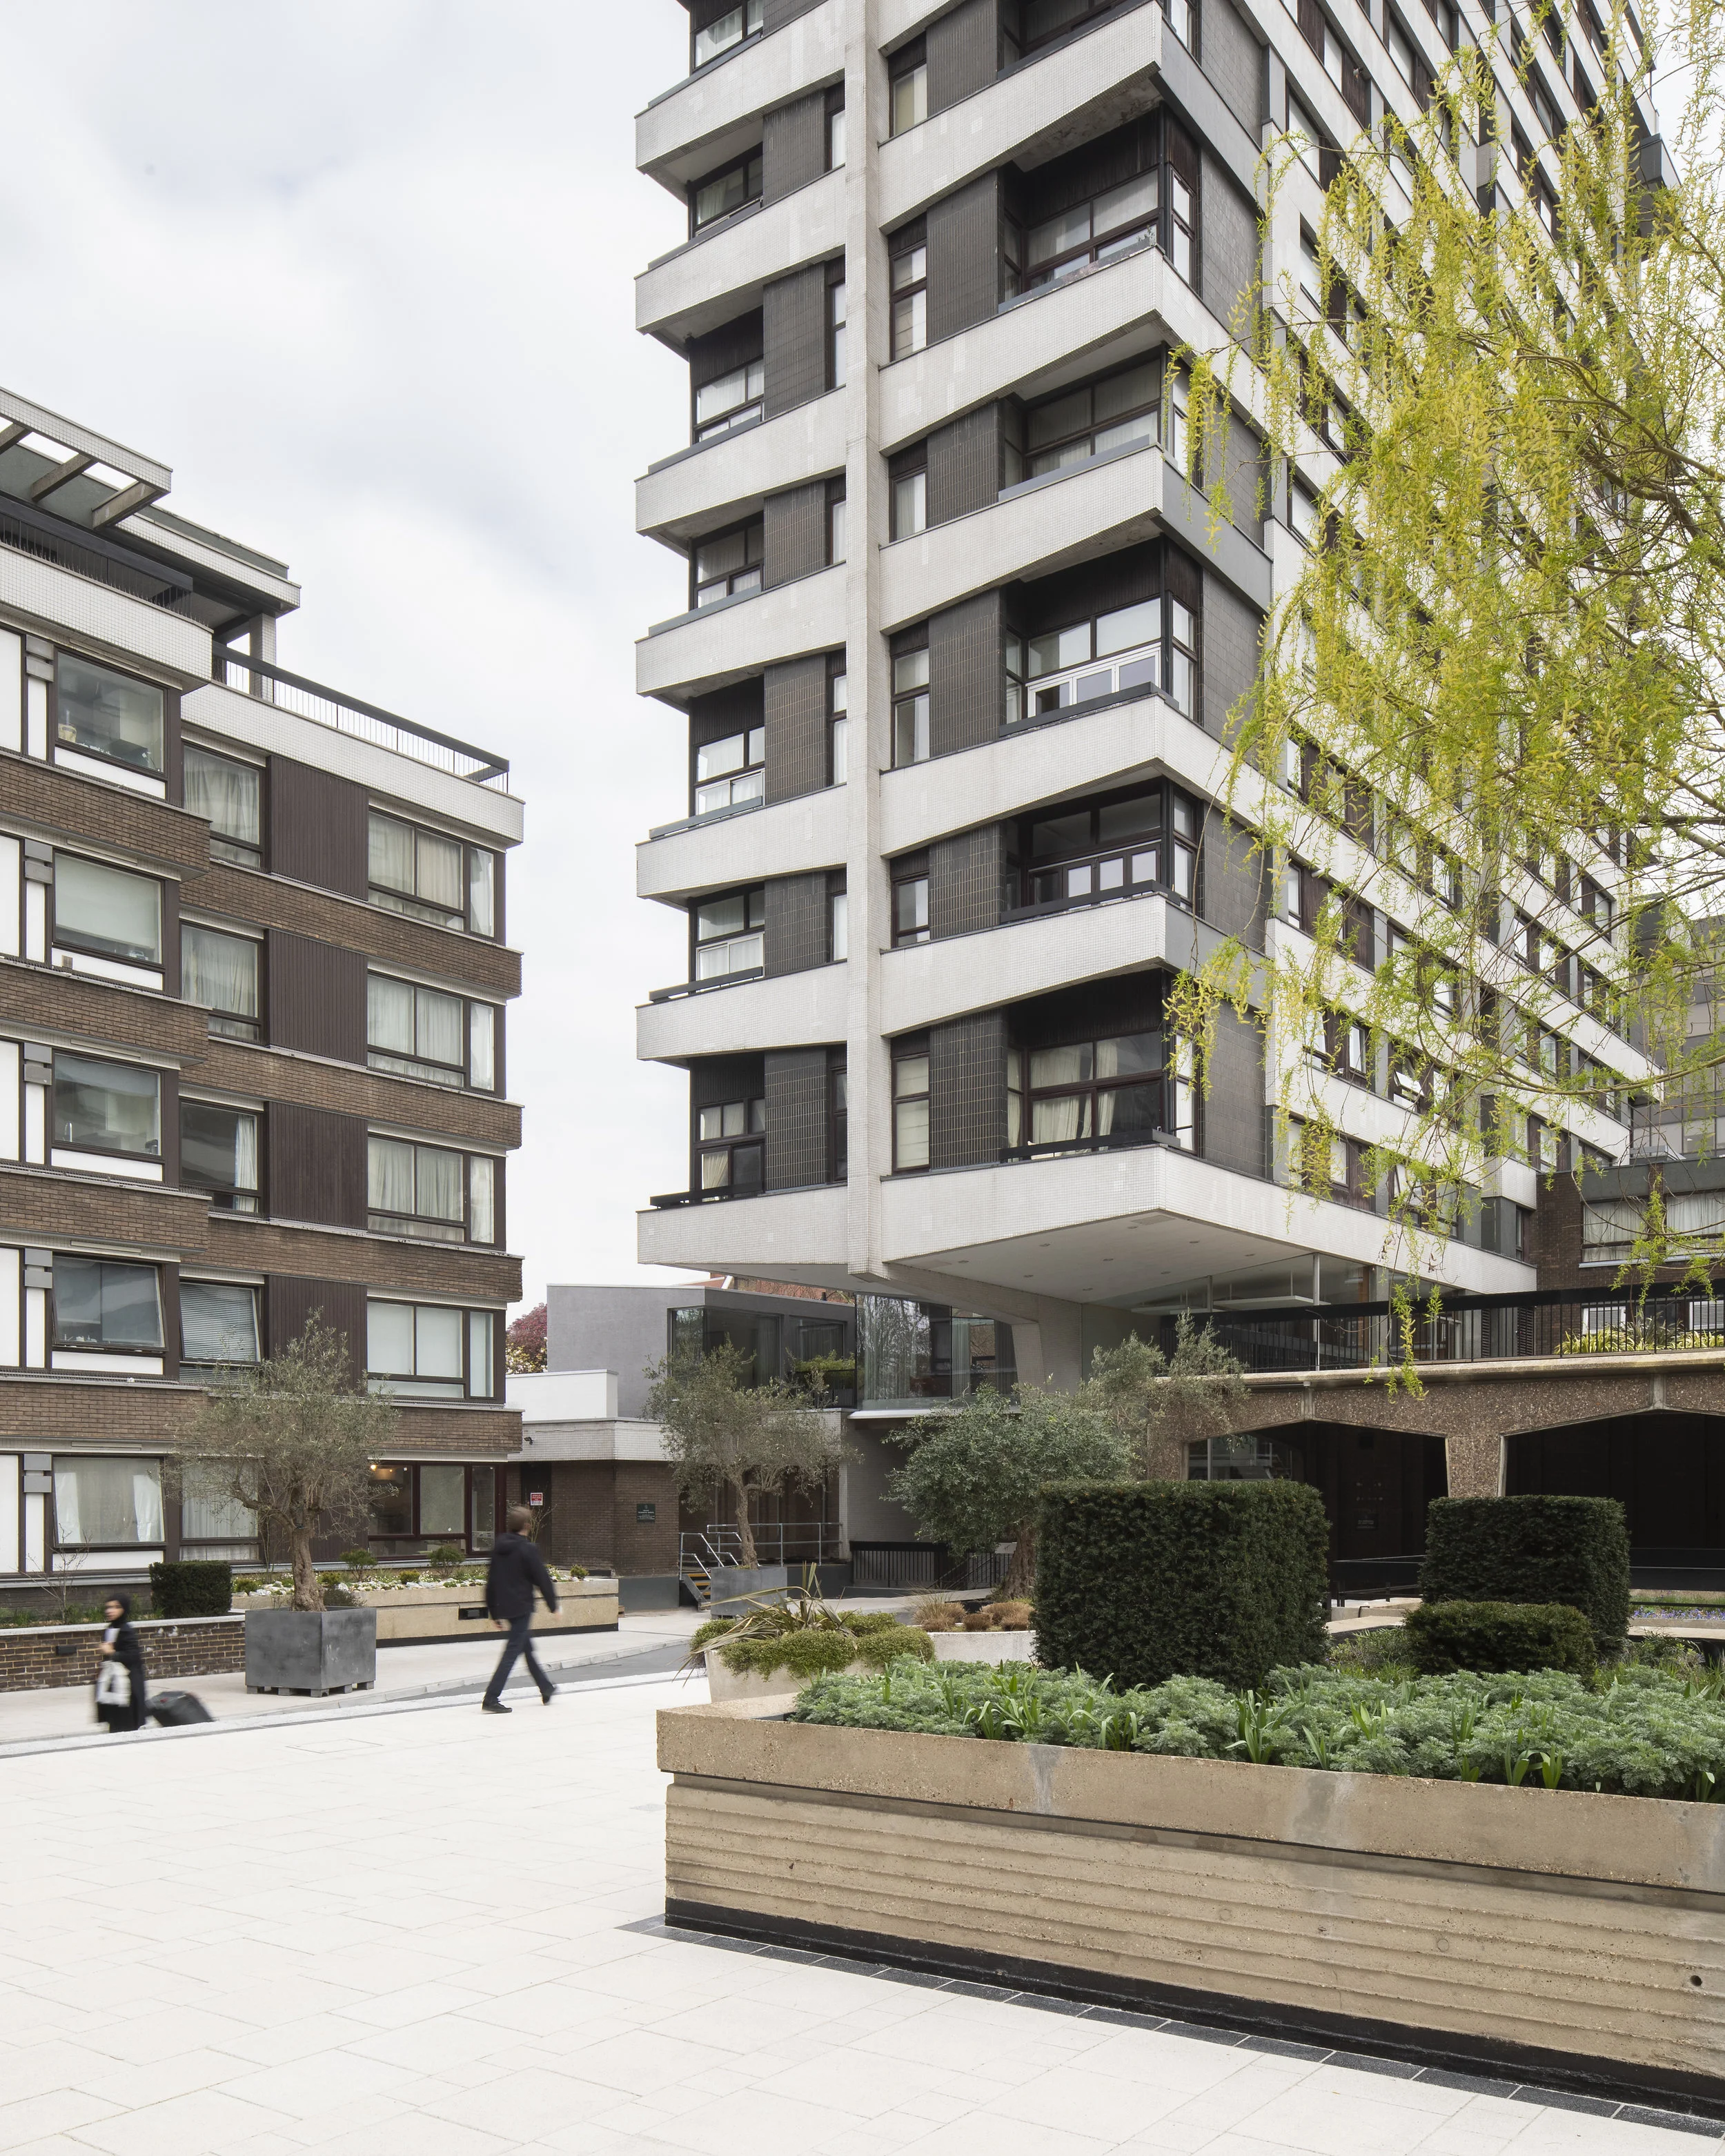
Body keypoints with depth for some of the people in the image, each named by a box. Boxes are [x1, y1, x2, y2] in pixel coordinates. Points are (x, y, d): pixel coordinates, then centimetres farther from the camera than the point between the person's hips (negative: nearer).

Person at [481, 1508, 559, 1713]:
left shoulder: (499, 1548, 7)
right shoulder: (527, 1549, -13)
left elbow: (491, 1582, 11)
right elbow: (542, 1579, -11)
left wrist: (493, 1612, 18)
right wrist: (553, 1605, 1)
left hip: (505, 1608, 8)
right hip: (521, 1607, -8)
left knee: (527, 1648, 20)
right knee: (512, 1653, -6)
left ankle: (546, 1690, 34)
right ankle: (491, 1699, -13)